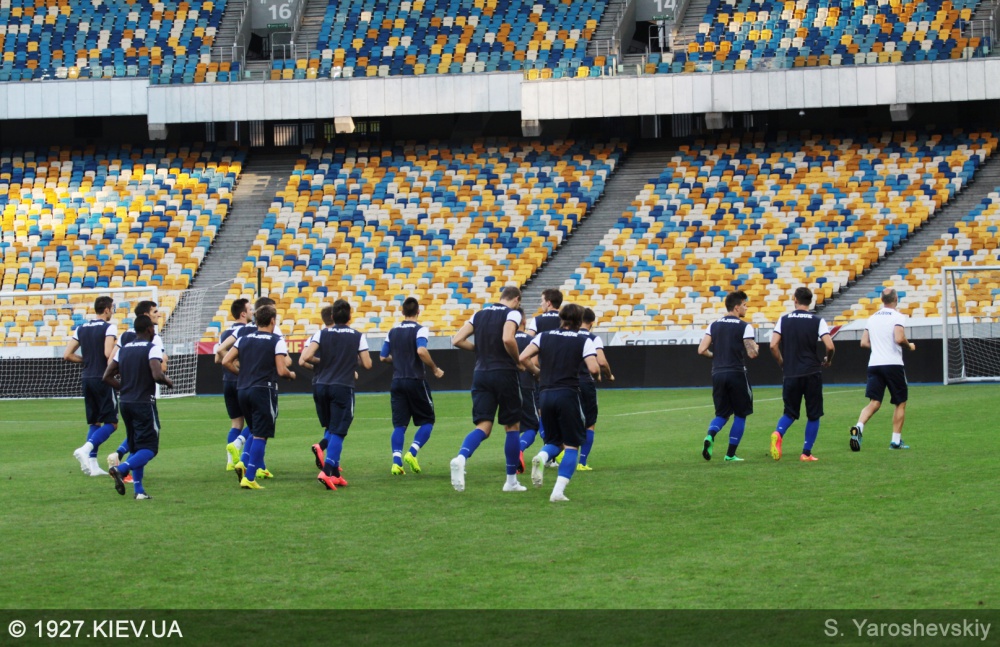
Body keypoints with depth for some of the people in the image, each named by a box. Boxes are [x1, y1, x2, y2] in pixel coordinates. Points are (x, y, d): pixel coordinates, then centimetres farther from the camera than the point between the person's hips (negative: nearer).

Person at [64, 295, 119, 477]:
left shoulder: (81, 329, 10)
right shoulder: (109, 327, -9)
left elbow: (67, 355, 7)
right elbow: (108, 353, -22)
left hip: (86, 379, 7)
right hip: (103, 379, -7)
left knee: (95, 423, 14)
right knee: (111, 423, -2)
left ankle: (92, 464, 6)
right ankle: (85, 449, -21)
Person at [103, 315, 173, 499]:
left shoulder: (123, 349, 11)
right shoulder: (152, 349, -10)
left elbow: (107, 377, 9)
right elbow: (157, 375, -24)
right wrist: (168, 381, -3)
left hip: (126, 403, 7)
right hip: (144, 404, -7)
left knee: (135, 447, 14)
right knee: (149, 447, -4)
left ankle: (138, 489, 10)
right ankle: (121, 469, -26)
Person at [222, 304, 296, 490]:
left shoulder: (244, 339, 9)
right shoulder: (277, 341, -6)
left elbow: (226, 362, 3)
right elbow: (282, 370, -13)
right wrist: (291, 374, 8)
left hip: (243, 390, 6)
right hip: (264, 390, -6)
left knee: (256, 431, 22)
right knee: (260, 435, -2)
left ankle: (243, 464, 2)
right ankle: (249, 478, -6)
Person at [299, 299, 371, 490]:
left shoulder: (321, 334, 2)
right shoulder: (358, 337, -1)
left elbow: (305, 357, -10)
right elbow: (367, 364, 0)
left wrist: (317, 362, 11)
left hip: (321, 386, 3)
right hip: (343, 387, -3)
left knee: (331, 429, 18)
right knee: (338, 432, -5)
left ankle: (335, 473, 16)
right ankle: (327, 472, -20)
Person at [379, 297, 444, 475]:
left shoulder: (393, 331, 9)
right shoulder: (420, 330, -8)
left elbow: (383, 357, 12)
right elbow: (421, 351, -24)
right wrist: (435, 369, -12)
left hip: (397, 381, 4)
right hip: (416, 381, -4)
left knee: (399, 425, 4)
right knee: (427, 422, 8)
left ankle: (396, 462, -9)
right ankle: (412, 453, -11)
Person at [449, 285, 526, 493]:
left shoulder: (480, 314, 12)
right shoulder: (512, 314, -4)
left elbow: (457, 340, 5)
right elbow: (508, 339, -23)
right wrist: (518, 361, -6)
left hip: (481, 374, 4)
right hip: (504, 373, -4)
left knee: (483, 426, -1)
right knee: (512, 426, 10)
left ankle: (461, 457, -32)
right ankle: (511, 481, 14)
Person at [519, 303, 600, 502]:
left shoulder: (544, 336, 9)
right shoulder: (583, 340, 1)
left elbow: (523, 358, -2)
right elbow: (593, 368, -12)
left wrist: (538, 372, 14)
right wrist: (597, 371, 12)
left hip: (546, 394, 4)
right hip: (569, 394, -4)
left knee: (554, 442, 19)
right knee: (571, 446, 5)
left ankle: (542, 457, -18)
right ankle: (558, 491, -9)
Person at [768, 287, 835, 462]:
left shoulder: (784, 320, 2)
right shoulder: (817, 321, -3)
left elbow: (773, 345, -4)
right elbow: (830, 346, -11)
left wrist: (782, 363, 12)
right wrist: (828, 360, 10)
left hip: (791, 375, 2)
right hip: (812, 374, -2)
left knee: (790, 413, 14)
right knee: (813, 415, 11)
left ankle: (778, 434, -16)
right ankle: (806, 453, 7)